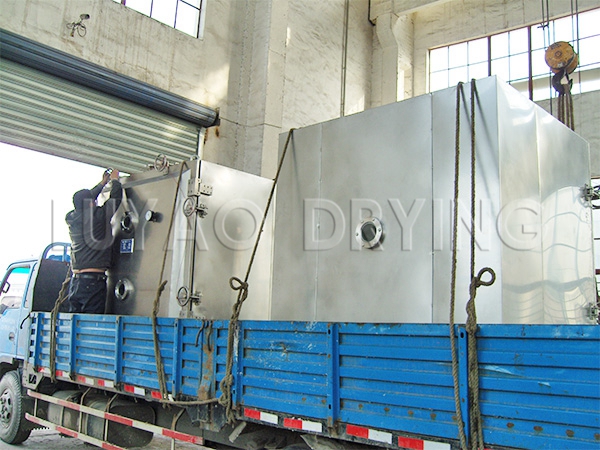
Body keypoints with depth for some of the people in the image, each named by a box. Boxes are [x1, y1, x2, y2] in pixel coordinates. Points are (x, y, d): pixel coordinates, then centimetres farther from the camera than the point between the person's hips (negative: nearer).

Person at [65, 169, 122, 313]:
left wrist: (102, 183, 37)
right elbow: (116, 198, 5)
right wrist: (115, 180, 23)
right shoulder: (99, 216, -8)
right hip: (94, 280, -7)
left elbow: (83, 201, 27)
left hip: (75, 280, 7)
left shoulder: (71, 218, 9)